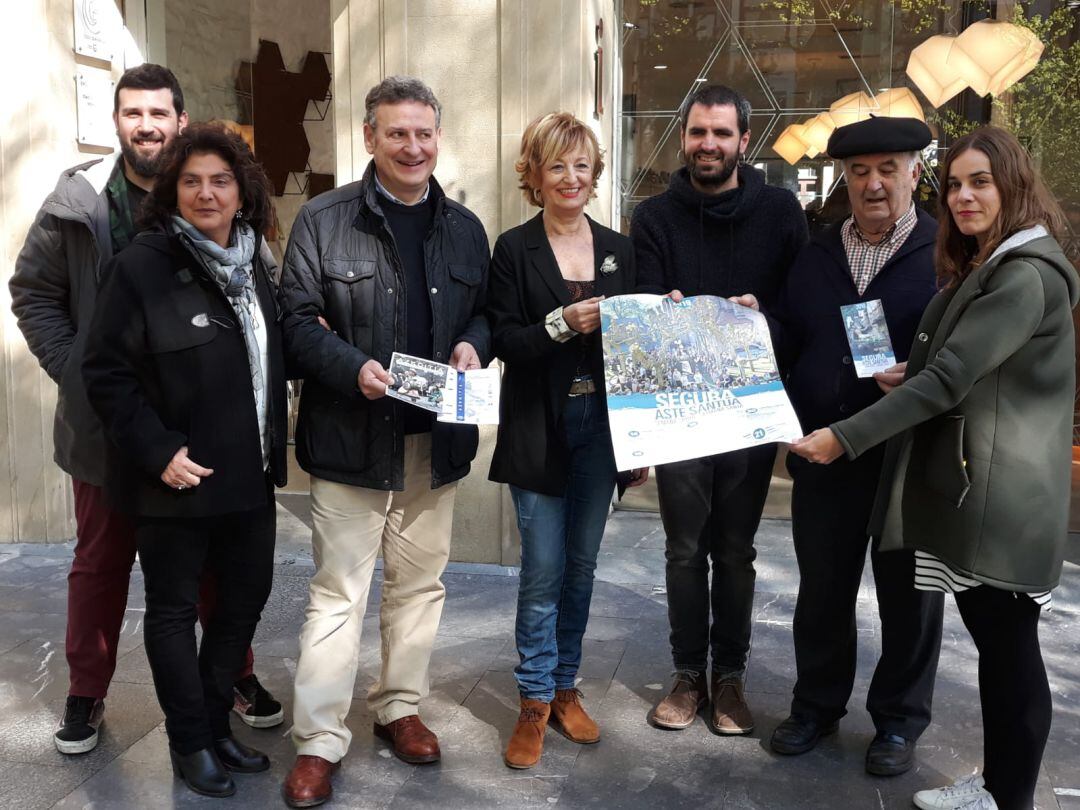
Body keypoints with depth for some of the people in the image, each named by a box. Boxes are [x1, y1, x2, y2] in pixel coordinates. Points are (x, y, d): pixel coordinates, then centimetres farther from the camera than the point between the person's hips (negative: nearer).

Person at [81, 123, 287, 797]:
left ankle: (217, 721, 35)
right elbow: (106, 373, -13)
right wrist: (157, 451, -19)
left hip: (250, 475, 7)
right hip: (179, 479, -6)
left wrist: (275, 446, 9)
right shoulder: (142, 266, -13)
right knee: (175, 607, 10)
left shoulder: (251, 263, 7)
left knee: (248, 591, 15)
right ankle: (190, 742, 27)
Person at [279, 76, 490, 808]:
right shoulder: (325, 220, -4)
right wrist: (352, 367, -21)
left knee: (421, 584, 15)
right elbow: (299, 320, -6)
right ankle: (319, 742, 14)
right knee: (339, 594, 2)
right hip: (352, 438, -4)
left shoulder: (464, 227, 9)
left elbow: (485, 310, 16)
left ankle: (400, 706, 34)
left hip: (436, 439, 5)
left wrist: (472, 345, -6)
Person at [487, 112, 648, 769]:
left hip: (602, 426, 3)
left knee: (581, 565, 11)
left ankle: (565, 688, 26)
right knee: (543, 571, -1)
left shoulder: (619, 249, 9)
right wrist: (563, 324, -23)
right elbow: (503, 341, -7)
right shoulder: (514, 249, -2)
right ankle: (535, 702, 14)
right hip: (539, 431, -3)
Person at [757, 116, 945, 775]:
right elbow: (789, 344, 9)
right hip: (823, 455, 4)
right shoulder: (816, 255, 11)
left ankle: (899, 720, 29)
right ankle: (817, 705, 33)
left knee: (908, 593, 11)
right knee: (822, 588, 15)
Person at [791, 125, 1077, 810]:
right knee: (990, 640, 16)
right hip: (965, 487, 10)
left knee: (1010, 648, 3)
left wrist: (845, 438, -23)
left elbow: (949, 378, -23)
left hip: (1002, 499, -10)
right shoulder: (979, 269, 17)